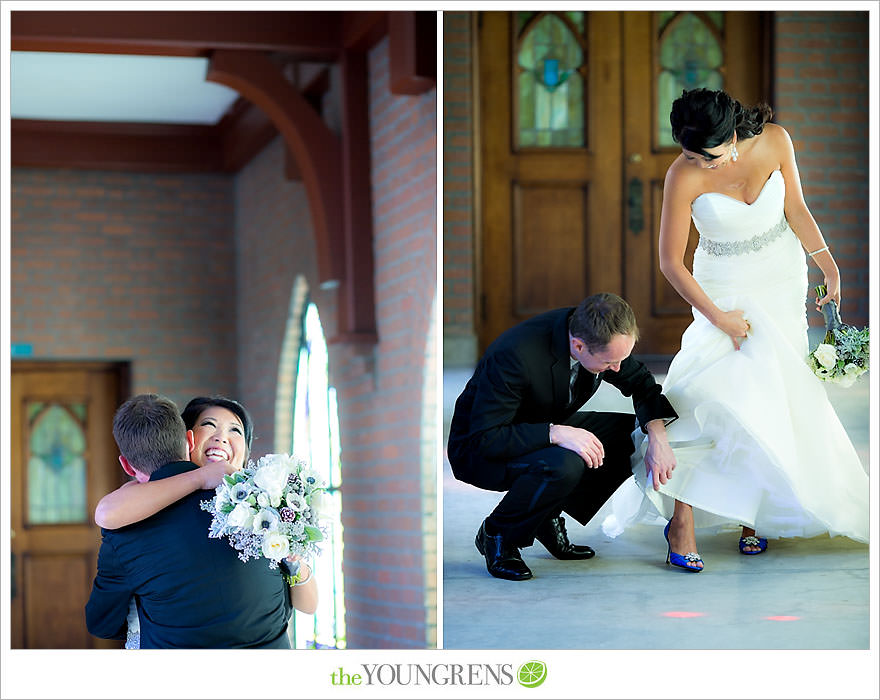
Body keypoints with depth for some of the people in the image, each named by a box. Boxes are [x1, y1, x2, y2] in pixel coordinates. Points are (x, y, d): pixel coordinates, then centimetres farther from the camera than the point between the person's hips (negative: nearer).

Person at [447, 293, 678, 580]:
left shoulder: (601, 337, -16)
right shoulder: (516, 355, -36)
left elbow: (640, 382, 1)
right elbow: (484, 439, -33)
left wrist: (657, 437, -17)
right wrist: (556, 433, -42)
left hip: (547, 433, 8)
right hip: (478, 449, -7)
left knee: (634, 436, -7)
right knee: (565, 466, -35)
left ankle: (549, 516, 7)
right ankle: (496, 534, -8)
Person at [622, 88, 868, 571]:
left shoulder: (774, 141, -14)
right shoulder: (684, 176, -22)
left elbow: (796, 210, 2)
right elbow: (670, 262, -16)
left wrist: (829, 267, 4)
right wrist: (717, 317, -18)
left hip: (783, 278, 3)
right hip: (725, 287, -3)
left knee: (770, 394, 1)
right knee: (725, 386, -18)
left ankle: (753, 513, 12)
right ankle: (682, 517, -13)